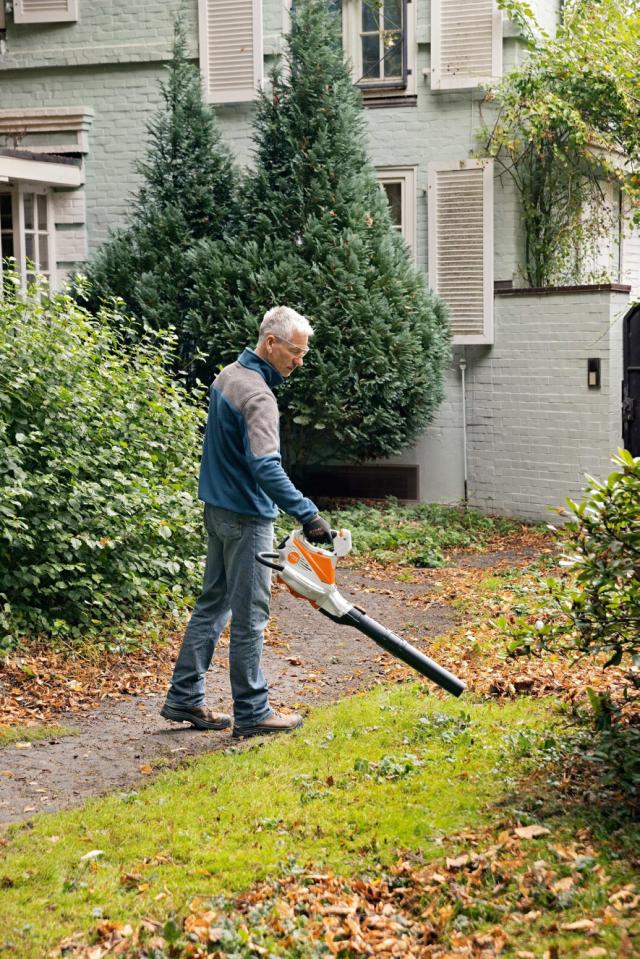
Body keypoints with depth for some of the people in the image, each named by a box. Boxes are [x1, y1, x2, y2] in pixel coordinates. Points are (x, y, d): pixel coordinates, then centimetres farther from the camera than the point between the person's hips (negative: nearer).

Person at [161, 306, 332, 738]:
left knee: (213, 604, 15)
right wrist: (308, 515, -36)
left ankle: (184, 698, 19)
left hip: (220, 509, 10)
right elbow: (266, 468, -33)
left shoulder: (228, 376, 9)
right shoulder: (257, 396, -22)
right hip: (247, 517, -10)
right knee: (250, 616, -1)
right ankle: (252, 714, 7)